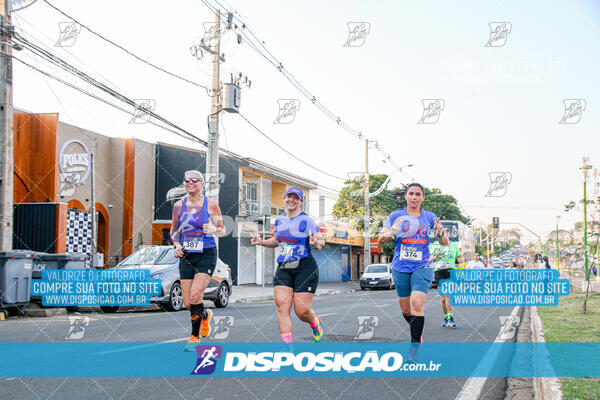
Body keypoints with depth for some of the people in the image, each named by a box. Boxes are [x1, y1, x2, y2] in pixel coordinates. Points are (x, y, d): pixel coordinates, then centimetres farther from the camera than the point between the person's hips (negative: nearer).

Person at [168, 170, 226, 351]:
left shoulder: (210, 204, -1)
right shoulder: (179, 206, 7)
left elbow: (222, 230, 2)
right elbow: (174, 231, 16)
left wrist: (213, 229, -20)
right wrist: (177, 245, -2)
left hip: (206, 255, -4)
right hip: (186, 256, 4)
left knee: (195, 296, -18)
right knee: (187, 303, 1)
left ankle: (195, 336, -4)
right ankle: (205, 315, 35)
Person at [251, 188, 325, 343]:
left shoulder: (306, 221, -4)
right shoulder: (279, 220, 12)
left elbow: (321, 242, -4)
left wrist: (316, 243, -26)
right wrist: (262, 242, 9)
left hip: (305, 267, -5)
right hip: (283, 268, 5)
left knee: (302, 310, -7)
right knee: (282, 305, -13)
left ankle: (315, 322, 29)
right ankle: (287, 344, -9)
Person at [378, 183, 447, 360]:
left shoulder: (430, 217, 6)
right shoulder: (396, 216, 4)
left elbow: (445, 243, 8)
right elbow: (380, 239, 1)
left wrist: (440, 233, -16)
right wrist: (391, 232, -21)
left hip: (422, 267, -1)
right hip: (400, 268, 1)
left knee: (417, 303, -21)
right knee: (406, 310, 7)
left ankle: (414, 348, -17)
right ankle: (417, 332, 38)